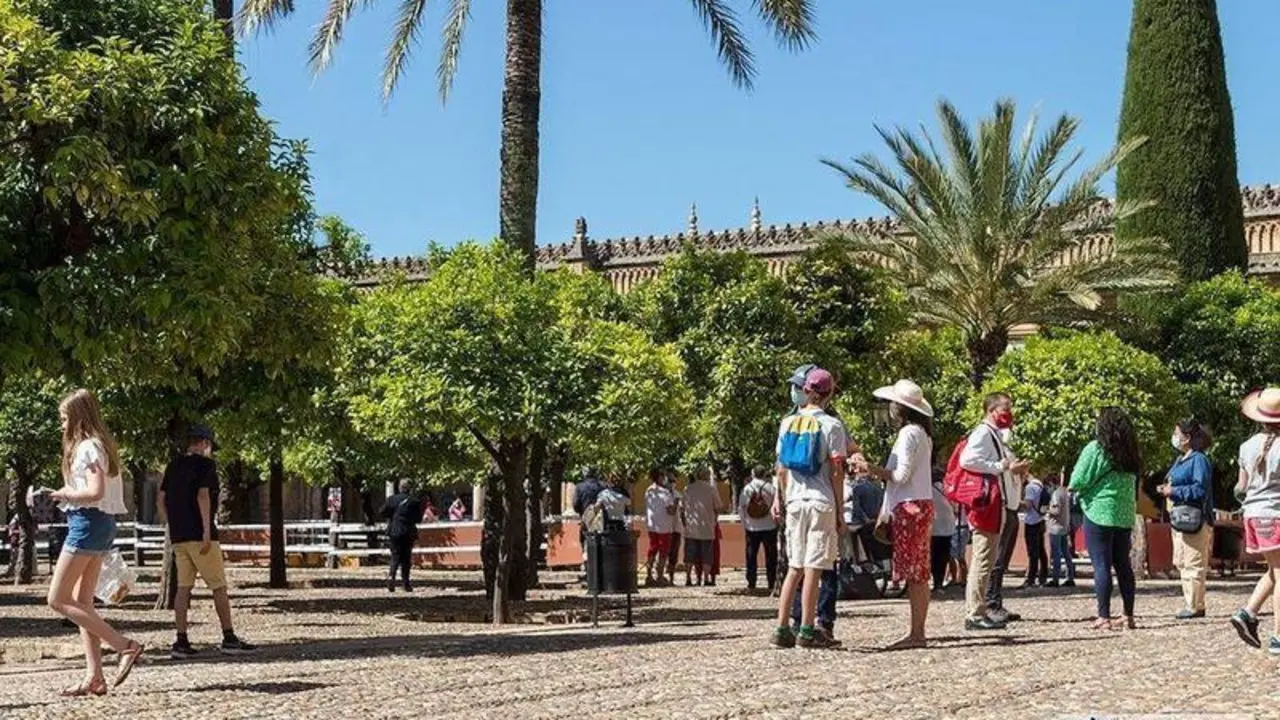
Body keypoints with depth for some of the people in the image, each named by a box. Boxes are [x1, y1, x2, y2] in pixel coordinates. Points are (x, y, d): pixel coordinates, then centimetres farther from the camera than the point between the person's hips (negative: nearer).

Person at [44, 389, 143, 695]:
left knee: (58, 600, -6)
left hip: (87, 522, -10)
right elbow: (112, 488, 17)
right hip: (103, 523, 10)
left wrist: (65, 494, -9)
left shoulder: (88, 447, -14)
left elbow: (95, 491, -25)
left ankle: (126, 645, -12)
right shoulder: (102, 445, 16)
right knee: (82, 602, 10)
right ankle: (95, 677, 6)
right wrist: (68, 494, 10)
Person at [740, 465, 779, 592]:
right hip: (769, 526, -1)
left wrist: (744, 524, 9)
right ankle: (771, 583, 1)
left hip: (751, 528, 1)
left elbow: (741, 508, 1)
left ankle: (751, 583, 5)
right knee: (770, 557, 4)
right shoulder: (770, 488, -5)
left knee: (751, 556, 7)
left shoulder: (746, 489, 0)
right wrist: (777, 522, 7)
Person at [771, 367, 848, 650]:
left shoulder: (788, 422, 7)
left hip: (795, 501, 5)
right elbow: (836, 473, -7)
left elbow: (781, 469, 10)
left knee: (795, 568, 12)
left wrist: (780, 499, 20)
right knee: (813, 569, -2)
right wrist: (840, 512, -2)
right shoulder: (831, 425, -6)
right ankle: (806, 631, -1)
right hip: (822, 502, -5)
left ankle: (782, 628, 9)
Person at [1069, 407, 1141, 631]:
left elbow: (1077, 482, -11)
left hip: (1099, 513, -6)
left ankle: (1104, 617, -6)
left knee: (1101, 565, -4)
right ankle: (1128, 616, 14)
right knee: (1123, 564, 11)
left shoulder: (1095, 449, -10)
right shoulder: (1130, 453, 9)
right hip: (1125, 515, 6)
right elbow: (1135, 484, 15)